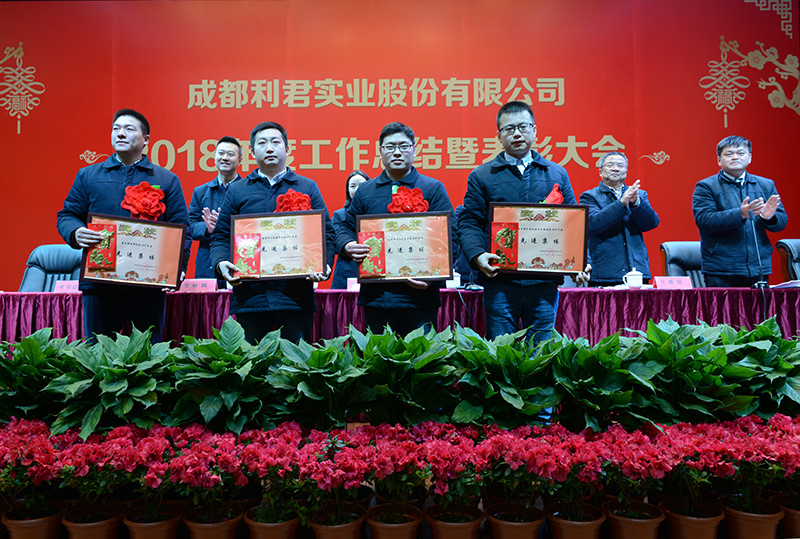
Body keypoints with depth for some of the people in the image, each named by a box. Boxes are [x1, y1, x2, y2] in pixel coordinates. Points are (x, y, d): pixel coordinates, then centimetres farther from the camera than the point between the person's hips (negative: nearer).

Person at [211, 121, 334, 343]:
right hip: (249, 294, 1)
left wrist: (324, 266, -10)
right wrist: (221, 262, -7)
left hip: (296, 297, -1)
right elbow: (221, 235, 13)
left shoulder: (308, 187, 11)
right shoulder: (237, 190, 14)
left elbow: (326, 233, 7)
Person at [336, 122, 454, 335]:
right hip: (376, 295, 2)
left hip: (420, 293, -2)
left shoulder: (433, 189, 6)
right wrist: (348, 247, -10)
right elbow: (346, 228, 14)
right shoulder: (365, 191, 13)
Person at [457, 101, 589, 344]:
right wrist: (477, 255, -16)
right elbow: (469, 222, 2)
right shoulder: (481, 176, 8)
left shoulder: (557, 174, 14)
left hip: (544, 280, 2)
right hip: (499, 280, -1)